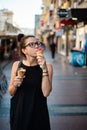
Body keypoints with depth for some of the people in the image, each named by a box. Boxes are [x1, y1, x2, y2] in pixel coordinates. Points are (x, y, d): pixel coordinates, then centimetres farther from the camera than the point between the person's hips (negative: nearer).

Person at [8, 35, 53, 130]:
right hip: (18, 111, 2)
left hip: (38, 112, -1)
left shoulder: (47, 66, -8)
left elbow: (46, 93, -19)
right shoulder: (16, 65, -3)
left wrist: (44, 69, -23)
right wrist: (15, 85, -17)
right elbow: (11, 92, 3)